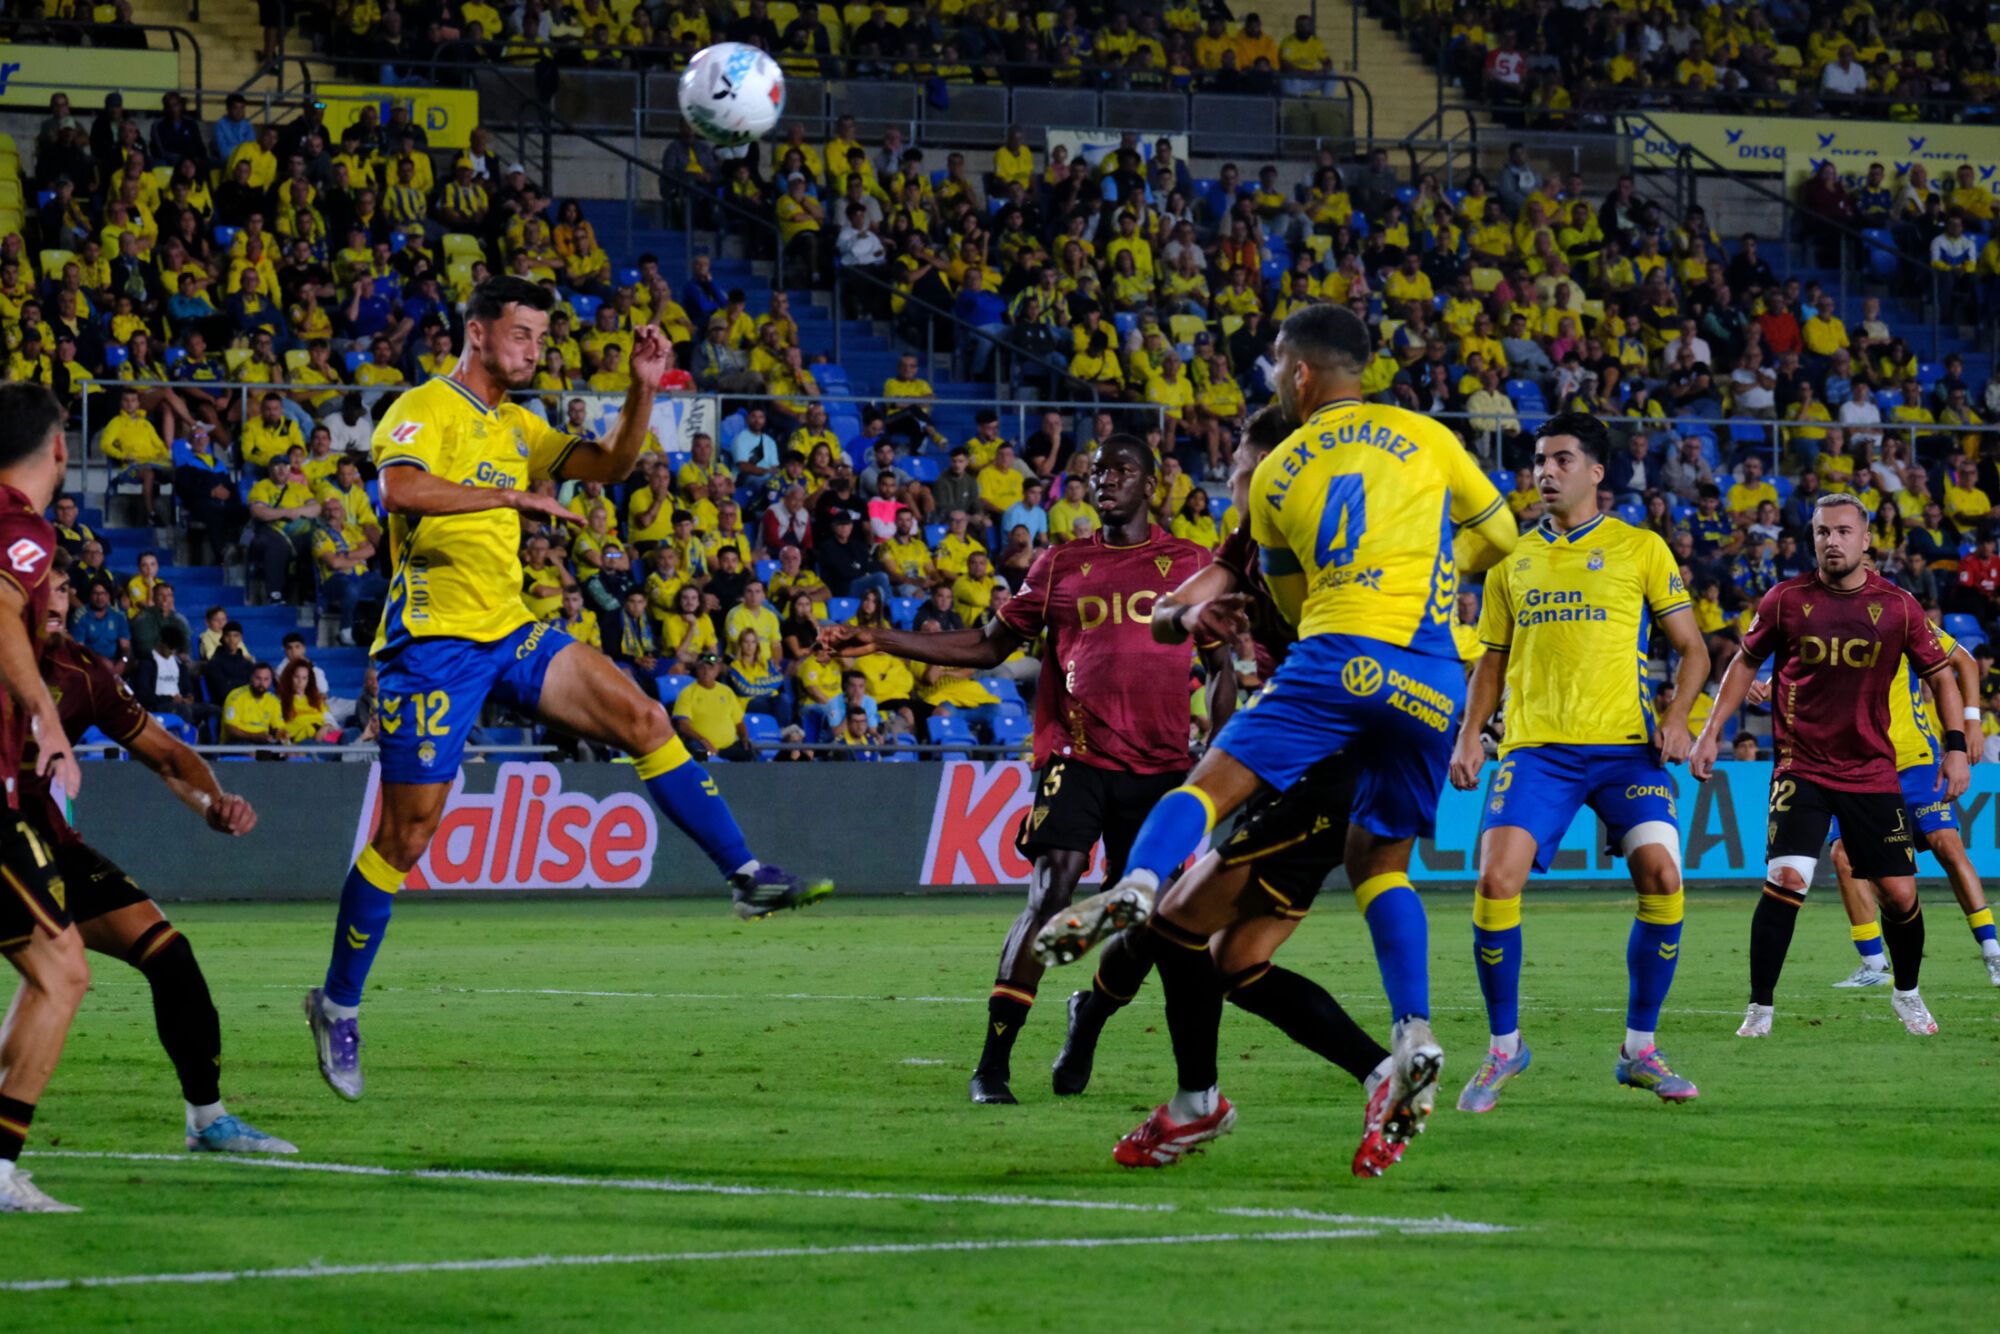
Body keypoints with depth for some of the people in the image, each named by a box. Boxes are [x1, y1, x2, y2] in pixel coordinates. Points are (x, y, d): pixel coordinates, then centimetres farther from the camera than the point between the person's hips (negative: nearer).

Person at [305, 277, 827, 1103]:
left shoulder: (516, 428, 17)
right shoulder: (427, 411, -9)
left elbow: (610, 464, 18)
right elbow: (399, 488, -28)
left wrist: (642, 389, 3)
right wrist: (512, 496, -30)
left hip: (509, 633, 7)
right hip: (435, 640, -7)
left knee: (642, 718, -6)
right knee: (407, 833, -5)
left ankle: (748, 877, -5)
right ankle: (337, 1004, 8)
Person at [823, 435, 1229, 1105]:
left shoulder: (1189, 564, 9)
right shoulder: (1061, 566, 11)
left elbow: (1220, 667, 13)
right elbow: (988, 646, 16)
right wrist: (880, 642, 8)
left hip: (1159, 766, 1)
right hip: (1075, 754, -1)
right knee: (1051, 893, -17)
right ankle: (993, 1064, -17)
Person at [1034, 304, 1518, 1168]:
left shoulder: (1274, 476, 16)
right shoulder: (1425, 437, 16)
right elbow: (1498, 536, 26)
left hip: (1338, 656, -3)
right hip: (1433, 677, 3)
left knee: (1211, 785, -4)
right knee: (1379, 858, 15)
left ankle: (1135, 888, -38)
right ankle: (1415, 1037, -6)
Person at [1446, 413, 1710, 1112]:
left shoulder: (1640, 549, 8)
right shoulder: (1513, 561, 16)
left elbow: (1691, 648, 10)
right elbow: (1492, 660, 23)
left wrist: (1677, 715, -7)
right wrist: (1470, 734, 8)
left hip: (1624, 743, -1)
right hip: (1536, 747, 2)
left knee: (1661, 875, -18)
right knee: (1496, 879, -18)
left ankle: (1639, 1048, -1)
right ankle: (1503, 1046, 1)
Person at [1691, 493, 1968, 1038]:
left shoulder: (1898, 606, -1)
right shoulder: (1786, 600, -2)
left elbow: (1940, 675, 8)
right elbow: (1746, 662, 11)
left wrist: (1955, 744, -2)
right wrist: (1711, 731, 6)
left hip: (1872, 772, 1)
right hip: (1801, 765, -1)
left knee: (1900, 892, 1)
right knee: (1786, 880, -19)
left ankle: (1907, 993, 28)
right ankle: (1760, 1007, -8)